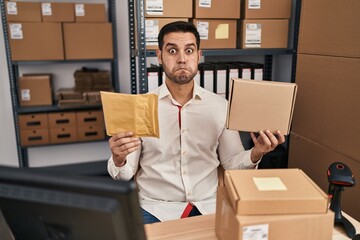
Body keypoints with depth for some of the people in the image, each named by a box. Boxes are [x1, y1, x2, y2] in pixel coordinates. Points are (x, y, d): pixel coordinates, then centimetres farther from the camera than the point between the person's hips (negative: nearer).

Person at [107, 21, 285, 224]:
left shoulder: (221, 106, 0)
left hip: (209, 205, 3)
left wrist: (255, 154, -13)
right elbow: (126, 173, 0)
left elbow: (231, 162, 7)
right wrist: (119, 160, -23)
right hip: (156, 207, -2)